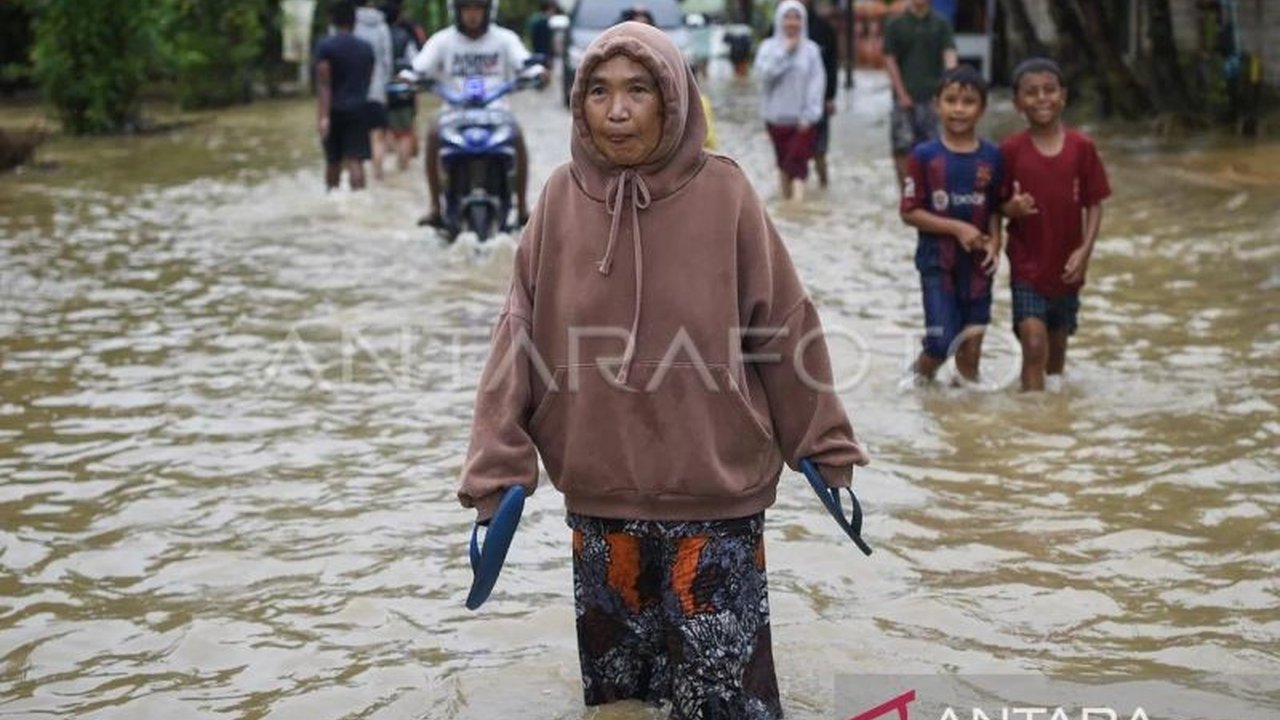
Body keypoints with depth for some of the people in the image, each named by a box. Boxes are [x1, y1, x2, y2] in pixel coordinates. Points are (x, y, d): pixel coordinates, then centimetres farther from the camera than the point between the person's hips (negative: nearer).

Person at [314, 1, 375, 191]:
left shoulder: (325, 46, -7)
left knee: (333, 161, 13)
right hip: (358, 109, 2)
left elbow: (324, 84, -14)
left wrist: (323, 117, -18)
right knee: (355, 160, -5)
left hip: (335, 110, -2)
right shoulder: (366, 48, 5)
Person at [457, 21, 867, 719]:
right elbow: (519, 336, 0)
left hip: (714, 489, -2)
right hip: (598, 492, 3)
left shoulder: (722, 193, -8)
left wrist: (822, 447, 3)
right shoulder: (562, 197, -1)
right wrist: (498, 464, -4)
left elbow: (784, 328, -2)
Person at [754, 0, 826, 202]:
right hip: (777, 117, 2)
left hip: (802, 119, -2)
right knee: (783, 162, 12)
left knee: (797, 162, -12)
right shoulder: (768, 47, 2)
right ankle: (787, 199, 23)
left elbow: (817, 82, -5)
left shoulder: (811, 49, -2)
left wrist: (809, 115, -13)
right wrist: (784, 52, -15)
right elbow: (763, 73, -12)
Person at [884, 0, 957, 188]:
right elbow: (890, 60, 2)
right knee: (902, 147, -3)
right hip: (905, 98, -1)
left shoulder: (941, 24, 5)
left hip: (932, 97, 1)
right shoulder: (895, 25, 4)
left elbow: (949, 54, -6)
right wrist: (902, 94, -6)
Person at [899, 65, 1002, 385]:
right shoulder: (925, 155, -8)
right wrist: (957, 228, -15)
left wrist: (994, 242, -10)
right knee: (942, 342, -7)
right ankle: (921, 372, 24)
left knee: (972, 342, 8)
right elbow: (910, 212, -8)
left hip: (977, 261, 3)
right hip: (937, 260, -3)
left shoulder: (992, 156, 0)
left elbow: (995, 209, 8)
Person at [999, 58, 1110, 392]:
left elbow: (1094, 204, 0)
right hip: (1027, 265, -2)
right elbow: (997, 205, 0)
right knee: (1034, 345, -13)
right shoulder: (1011, 150, -7)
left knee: (1057, 345, 17)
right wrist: (1012, 208, -23)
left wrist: (1084, 250, -11)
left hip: (1066, 267, 2)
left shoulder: (1081, 147, -4)